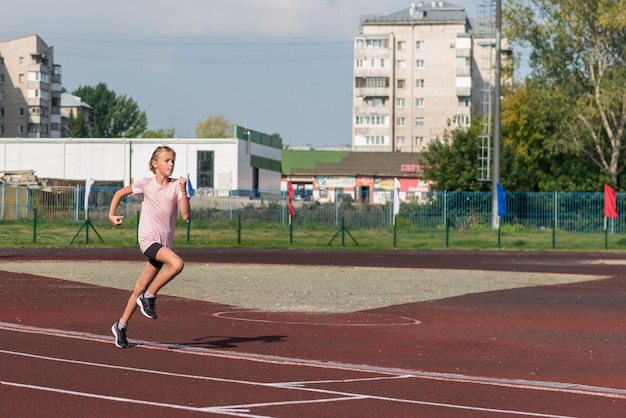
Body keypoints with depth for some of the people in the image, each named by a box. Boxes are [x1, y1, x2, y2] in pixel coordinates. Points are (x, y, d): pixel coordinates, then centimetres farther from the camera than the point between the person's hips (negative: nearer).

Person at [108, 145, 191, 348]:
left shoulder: (176, 186, 2)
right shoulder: (146, 184, -2)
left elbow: (185, 215, -8)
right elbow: (120, 193, 13)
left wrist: (184, 192, -17)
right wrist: (111, 215, 8)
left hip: (164, 243, 4)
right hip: (148, 239, -4)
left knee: (141, 288, 8)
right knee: (177, 263, -29)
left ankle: (121, 325, 23)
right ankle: (149, 297, -12)